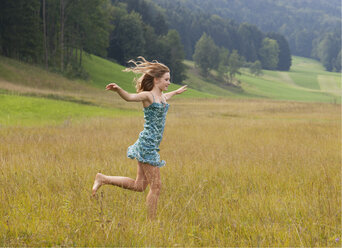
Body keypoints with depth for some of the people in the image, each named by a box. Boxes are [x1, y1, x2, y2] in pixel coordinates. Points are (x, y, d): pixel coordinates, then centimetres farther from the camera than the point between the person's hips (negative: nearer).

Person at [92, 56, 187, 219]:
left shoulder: (162, 96, 14)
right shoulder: (147, 95, -11)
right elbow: (129, 97, -31)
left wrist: (176, 92, 58)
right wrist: (118, 90, -51)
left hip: (152, 145, 9)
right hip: (147, 144, -9)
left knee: (139, 186, 11)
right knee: (156, 186, -4)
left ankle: (103, 179, 20)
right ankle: (151, 221, 4)